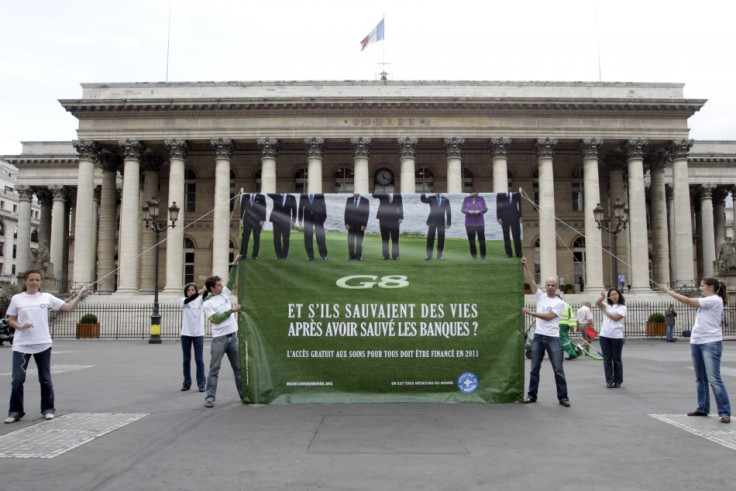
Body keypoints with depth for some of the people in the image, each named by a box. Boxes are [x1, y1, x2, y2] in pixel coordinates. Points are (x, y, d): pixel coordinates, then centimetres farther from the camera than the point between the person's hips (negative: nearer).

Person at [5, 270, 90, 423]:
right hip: (21, 345, 0)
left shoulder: (47, 297, 3)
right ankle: (16, 411, 12)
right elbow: (11, 320, 6)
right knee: (17, 379, -2)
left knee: (45, 379, 8)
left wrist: (80, 294, -8)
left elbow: (69, 307, 3)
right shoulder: (17, 299, 3)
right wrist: (20, 326, -14)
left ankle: (48, 409, 20)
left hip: (43, 344, 1)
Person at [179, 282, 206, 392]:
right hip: (186, 334, 0)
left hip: (198, 333, 0)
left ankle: (201, 383, 6)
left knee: (199, 359, 1)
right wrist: (199, 292, -37)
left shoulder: (200, 300, 2)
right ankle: (187, 383, 18)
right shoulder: (182, 301, 0)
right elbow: (188, 300, -22)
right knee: (186, 359, 8)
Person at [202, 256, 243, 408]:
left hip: (233, 336, 6)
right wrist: (231, 310, -15)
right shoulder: (207, 304, -8)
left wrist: (235, 264, 2)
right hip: (219, 339, -6)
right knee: (214, 370, -2)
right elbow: (216, 319, -17)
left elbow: (231, 281, 10)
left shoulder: (224, 294, 9)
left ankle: (243, 394, 19)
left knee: (238, 367, 11)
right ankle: (210, 398, 2)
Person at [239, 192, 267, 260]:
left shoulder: (261, 197, -6)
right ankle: (243, 254, 8)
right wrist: (241, 218, 5)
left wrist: (262, 220, -7)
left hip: (257, 221, -2)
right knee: (245, 237, 2)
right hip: (247, 219, 2)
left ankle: (255, 255, 12)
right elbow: (242, 207, 9)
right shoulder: (245, 196, 0)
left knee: (256, 238, 4)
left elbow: (264, 209, -2)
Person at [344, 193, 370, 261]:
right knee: (350, 241, 1)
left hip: (360, 225, -2)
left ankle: (358, 256, 10)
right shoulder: (349, 200, 6)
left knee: (359, 242, 3)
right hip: (351, 224, 2)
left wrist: (364, 225, -10)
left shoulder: (365, 201, -1)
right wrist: (346, 223, -4)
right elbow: (346, 212, 5)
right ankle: (351, 256, 7)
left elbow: (366, 214, -2)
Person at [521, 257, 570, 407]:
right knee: (534, 368, 8)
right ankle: (532, 395, 17)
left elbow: (548, 317, -13)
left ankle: (563, 397, 9)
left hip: (553, 338, -3)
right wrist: (525, 266, -5)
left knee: (558, 369, 1)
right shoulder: (540, 296, 10)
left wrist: (530, 313, -13)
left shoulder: (560, 303, -2)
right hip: (538, 337, 3)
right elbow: (530, 281, 3)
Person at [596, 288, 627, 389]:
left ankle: (618, 381, 14)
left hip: (617, 336, -3)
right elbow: (598, 303, -7)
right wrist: (603, 297, -24)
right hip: (604, 336, 3)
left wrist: (605, 311, 0)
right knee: (607, 359, 4)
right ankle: (609, 381, 10)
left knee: (616, 360, 5)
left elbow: (616, 317, -11)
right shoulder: (607, 305, 13)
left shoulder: (622, 307, 4)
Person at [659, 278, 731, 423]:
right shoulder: (706, 301, 16)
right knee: (700, 378, 13)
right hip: (696, 343, 9)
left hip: (711, 343, -9)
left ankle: (724, 412, -4)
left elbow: (688, 301, -15)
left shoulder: (714, 300, -10)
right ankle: (703, 408, 21)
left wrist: (668, 291, -11)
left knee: (714, 379, -10)